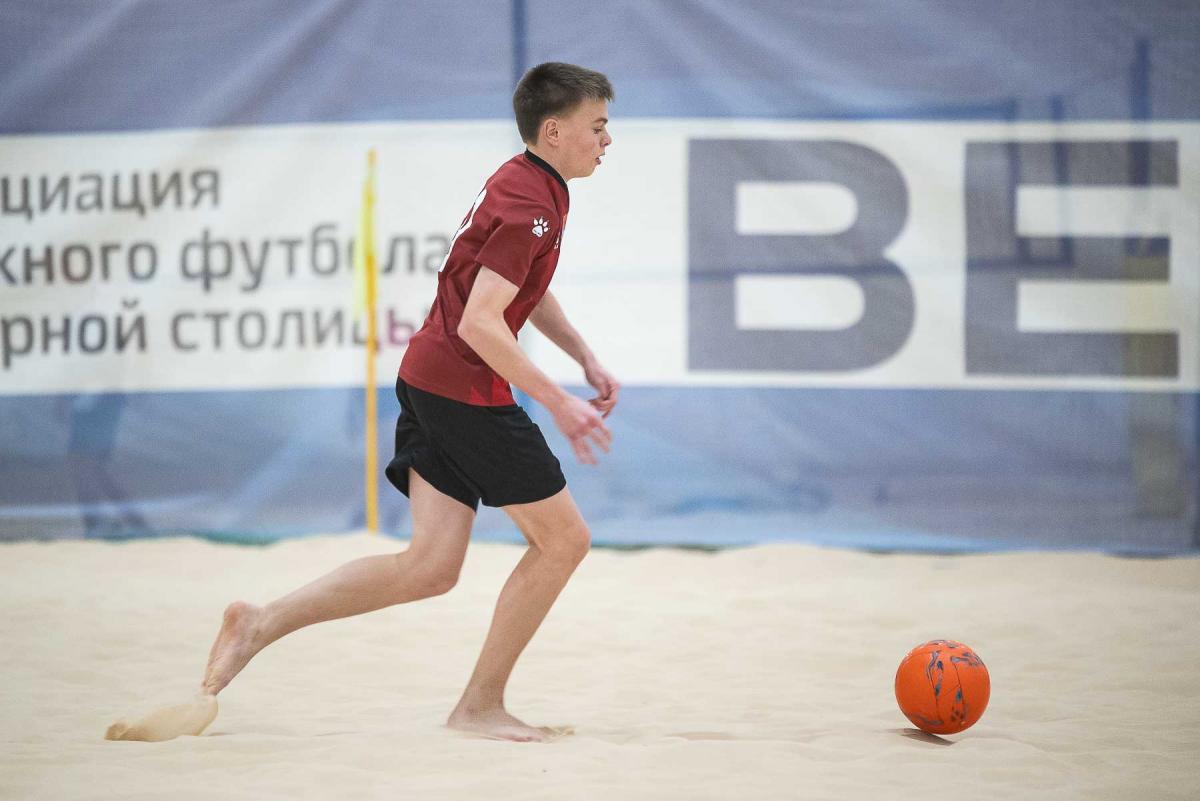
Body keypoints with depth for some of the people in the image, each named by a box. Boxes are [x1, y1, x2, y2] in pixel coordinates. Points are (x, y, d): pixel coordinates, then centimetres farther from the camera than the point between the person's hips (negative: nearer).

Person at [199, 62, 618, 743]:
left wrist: (586, 357, 25)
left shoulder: (526, 184, 16)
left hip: (431, 381, 10)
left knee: (431, 566, 3)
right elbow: (479, 323, -24)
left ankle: (262, 623, -1)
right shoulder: (530, 206, -17)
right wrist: (558, 403, -22)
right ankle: (481, 706, 6)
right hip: (467, 388, -10)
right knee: (564, 538, 0)